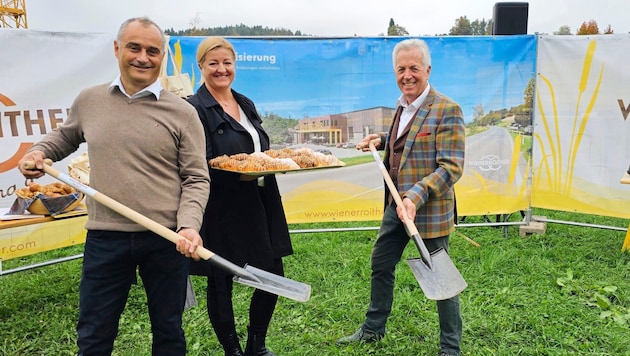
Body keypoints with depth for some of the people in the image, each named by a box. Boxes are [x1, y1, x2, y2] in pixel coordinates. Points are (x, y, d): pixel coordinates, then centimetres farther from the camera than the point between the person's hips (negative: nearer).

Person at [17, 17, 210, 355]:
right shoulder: (88, 100, 6)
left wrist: (188, 226, -19)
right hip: (104, 238, 2)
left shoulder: (182, 113, -4)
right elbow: (65, 136, 26)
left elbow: (196, 179, -5)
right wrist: (39, 151, 6)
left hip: (166, 239, -2)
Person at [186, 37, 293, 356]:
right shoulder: (195, 109, -9)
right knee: (221, 284, 8)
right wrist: (237, 168, -28)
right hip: (219, 212, -7)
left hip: (256, 206, 7)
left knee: (273, 277, 11)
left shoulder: (246, 104, 13)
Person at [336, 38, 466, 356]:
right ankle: (373, 329, 40)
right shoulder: (402, 107, 10)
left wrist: (415, 197, -30)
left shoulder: (446, 110, -14)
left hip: (429, 211, -8)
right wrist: (383, 141, 7)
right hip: (396, 205, 8)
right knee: (380, 266, 18)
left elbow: (451, 167, -20)